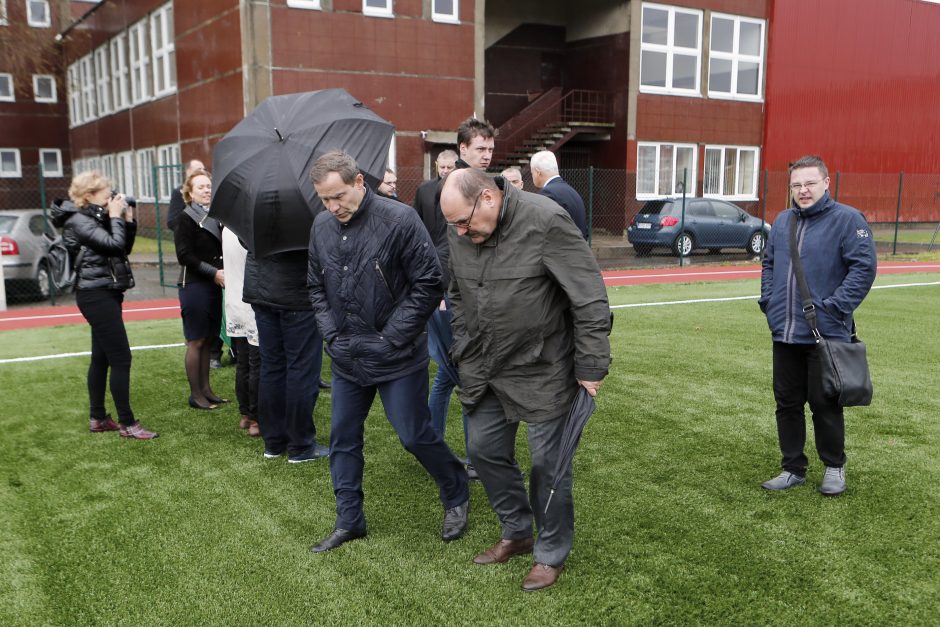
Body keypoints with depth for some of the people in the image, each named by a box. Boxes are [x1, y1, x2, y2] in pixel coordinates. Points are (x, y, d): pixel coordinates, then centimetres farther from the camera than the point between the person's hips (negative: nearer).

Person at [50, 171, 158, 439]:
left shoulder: (95, 218, 14)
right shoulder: (77, 221, -14)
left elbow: (125, 248, 15)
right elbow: (114, 244, -25)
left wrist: (128, 220, 5)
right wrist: (116, 216, -12)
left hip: (104, 293, 10)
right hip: (97, 294, -10)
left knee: (101, 357, 13)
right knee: (121, 358, -10)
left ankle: (97, 418, 21)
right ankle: (127, 423, -6)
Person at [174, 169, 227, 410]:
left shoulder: (215, 217, 13)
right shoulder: (186, 219, -7)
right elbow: (184, 255, -14)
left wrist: (223, 271, 2)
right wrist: (213, 272, -16)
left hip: (213, 285, 7)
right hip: (193, 285, -7)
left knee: (207, 339, 11)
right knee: (195, 341, -2)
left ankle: (206, 388, 20)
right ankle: (195, 394, 6)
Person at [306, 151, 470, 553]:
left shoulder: (400, 220, -15)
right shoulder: (321, 226, 2)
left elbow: (429, 285, -13)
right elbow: (316, 288, 14)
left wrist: (391, 338, -14)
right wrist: (332, 334, 1)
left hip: (397, 358, -5)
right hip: (346, 358, 6)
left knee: (415, 436, 2)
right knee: (342, 439, 11)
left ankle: (457, 495, 28)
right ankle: (349, 521, 27)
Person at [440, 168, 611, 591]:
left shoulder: (546, 222, -21)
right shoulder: (460, 233, -1)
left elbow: (589, 298, -18)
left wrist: (590, 367, -16)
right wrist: (463, 356, 14)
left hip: (543, 370, -6)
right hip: (486, 371, 7)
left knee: (548, 462, 3)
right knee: (485, 451, 14)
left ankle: (552, 553, 25)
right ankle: (517, 532, 37)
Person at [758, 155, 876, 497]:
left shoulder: (847, 219, -7)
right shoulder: (783, 221, 12)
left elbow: (864, 266, -12)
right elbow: (768, 263, 22)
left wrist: (835, 308, -16)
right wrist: (768, 299, 9)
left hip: (826, 335, -6)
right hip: (784, 333, 6)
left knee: (825, 404, 4)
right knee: (787, 403, 12)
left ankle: (834, 468, 24)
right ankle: (793, 469, 25)